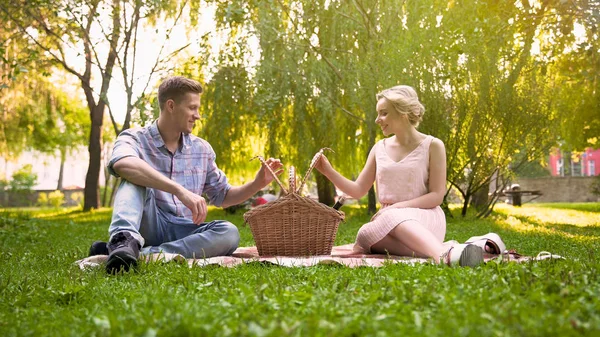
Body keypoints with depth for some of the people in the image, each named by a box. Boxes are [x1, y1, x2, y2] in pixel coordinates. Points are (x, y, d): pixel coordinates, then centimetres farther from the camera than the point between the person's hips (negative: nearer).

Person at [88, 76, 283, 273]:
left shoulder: (202, 149, 12)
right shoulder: (135, 138, -3)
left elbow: (223, 197, 21)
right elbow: (122, 165, -29)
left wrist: (258, 183, 2)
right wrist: (180, 190, -39)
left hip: (185, 233, 4)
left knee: (228, 233, -27)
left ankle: (143, 254, -36)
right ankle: (125, 240, -51)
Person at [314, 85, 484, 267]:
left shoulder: (432, 146, 0)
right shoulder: (380, 148, 15)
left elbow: (437, 195, -6)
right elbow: (358, 190, 15)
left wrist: (397, 207, -17)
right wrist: (329, 171, 1)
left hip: (424, 219, -4)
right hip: (388, 218, 4)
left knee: (392, 217, -39)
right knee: (365, 234, -33)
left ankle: (444, 254, -59)